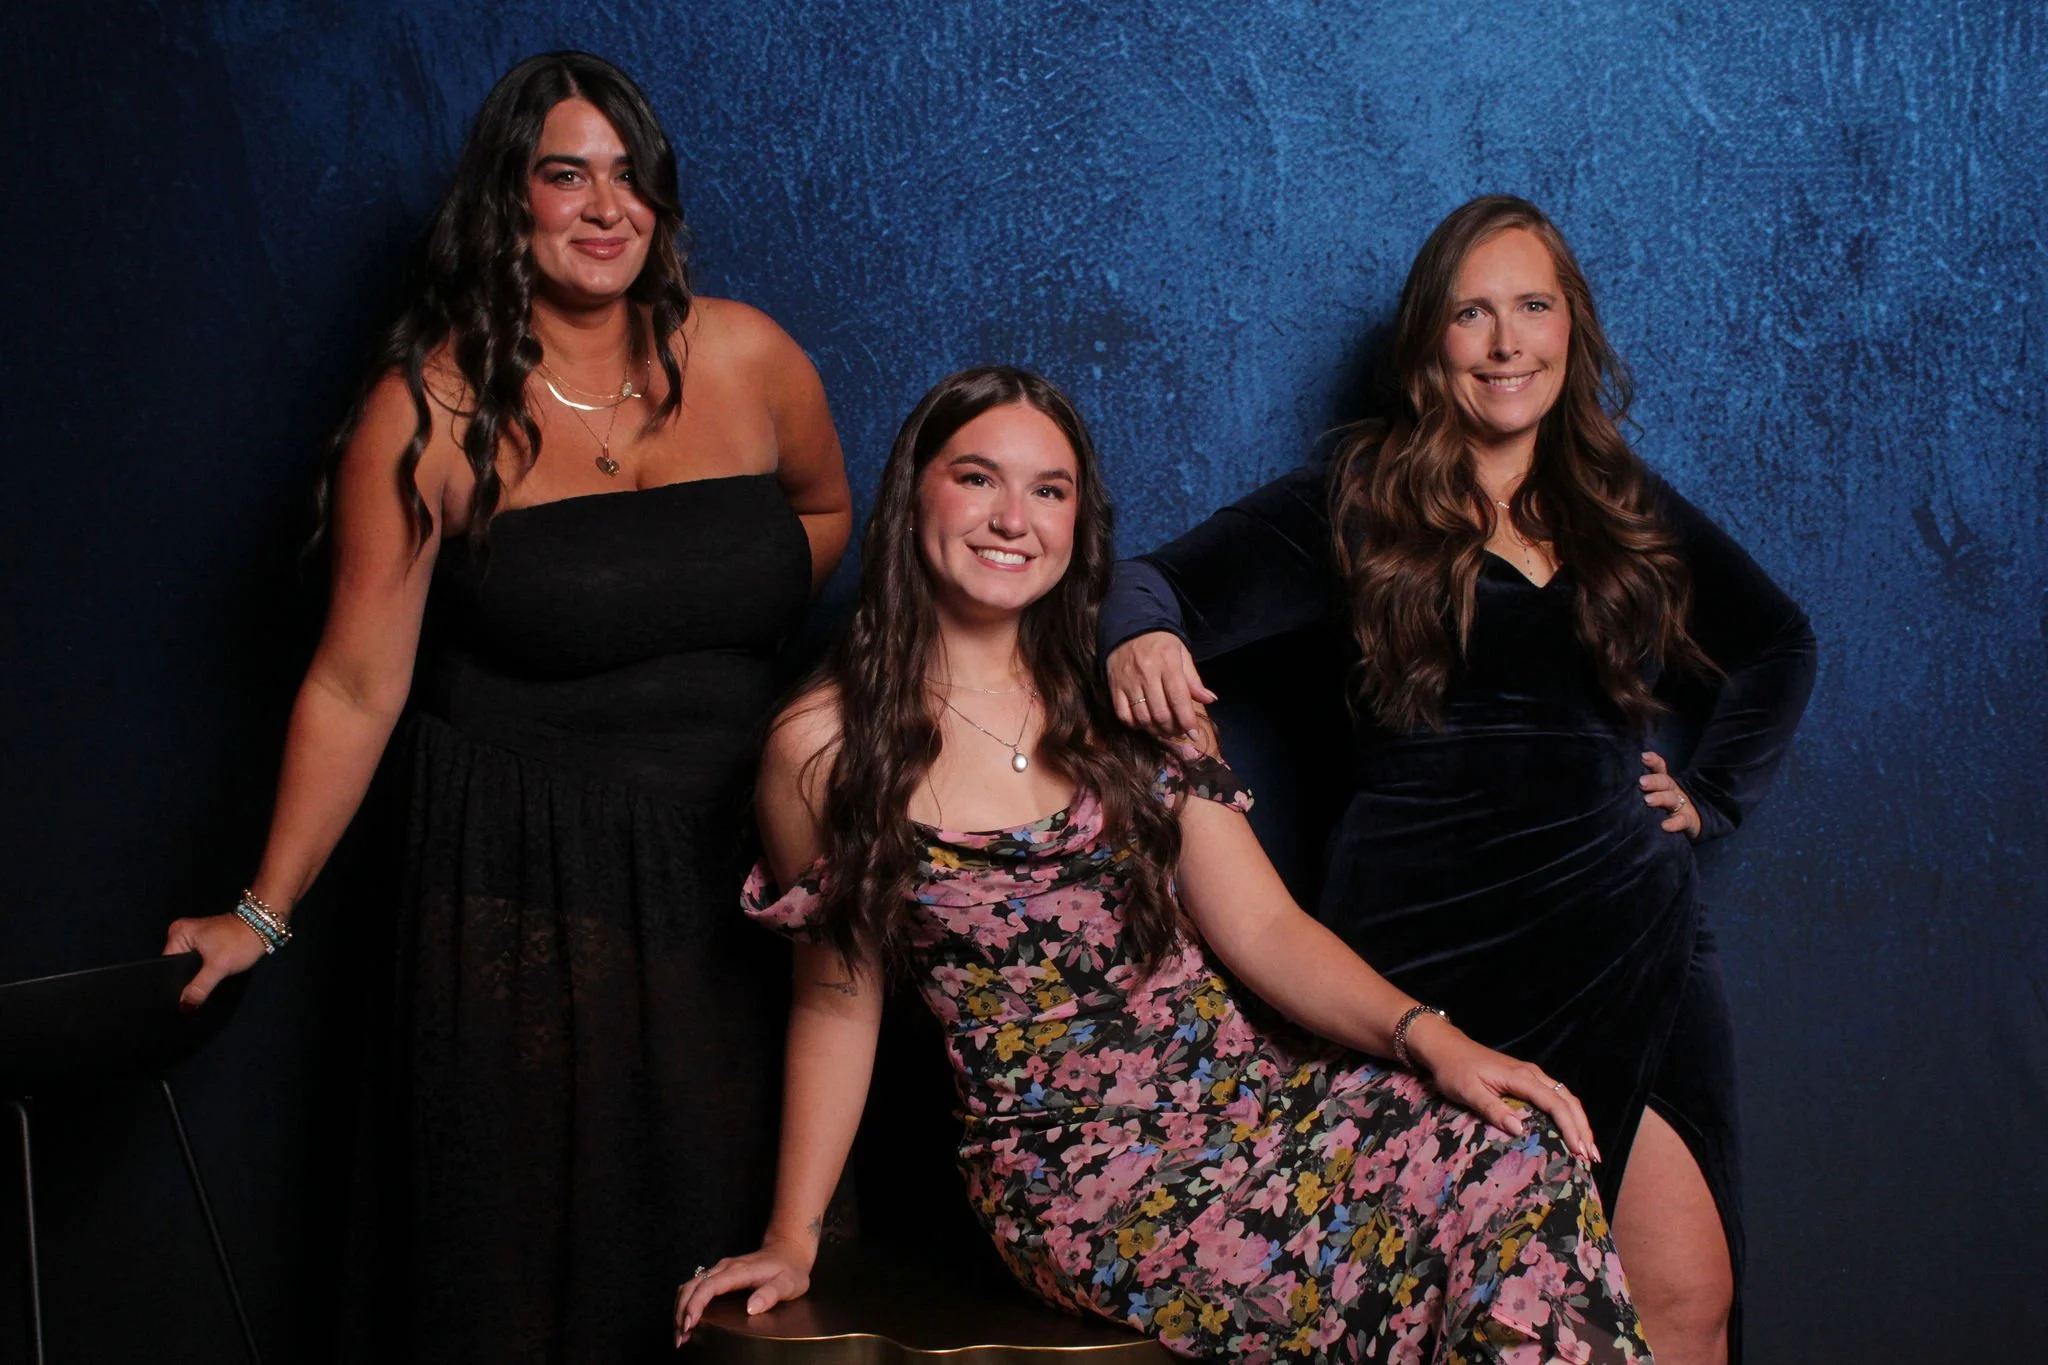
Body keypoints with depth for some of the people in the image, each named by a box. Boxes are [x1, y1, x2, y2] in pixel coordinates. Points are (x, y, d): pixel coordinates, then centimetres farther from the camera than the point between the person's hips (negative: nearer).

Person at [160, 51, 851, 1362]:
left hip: (729, 872, 3)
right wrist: (264, 912, -5)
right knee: (526, 1259, 4)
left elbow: (826, 512, 22)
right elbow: (355, 687, -4)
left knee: (728, 1230, 8)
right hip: (523, 885, -3)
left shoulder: (746, 358, 3)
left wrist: (705, 632, 7)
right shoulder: (432, 412, -5)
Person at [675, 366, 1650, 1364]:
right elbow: (838, 1001, 9)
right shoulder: (825, 747, 0)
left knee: (1520, 1145, -25)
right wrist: (792, 1239, 5)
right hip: (1073, 1171, -4)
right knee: (1396, 1256, -30)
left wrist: (1431, 1040, -13)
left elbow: (1262, 927, 3)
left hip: (1249, 1088, 4)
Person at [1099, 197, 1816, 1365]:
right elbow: (1163, 583, -7)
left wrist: (1715, 793, 17)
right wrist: (1143, 637, -30)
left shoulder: (1630, 509, 15)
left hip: (1628, 940, 4)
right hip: (1429, 950, -3)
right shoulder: (1355, 508, 5)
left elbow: (1780, 645, 30)